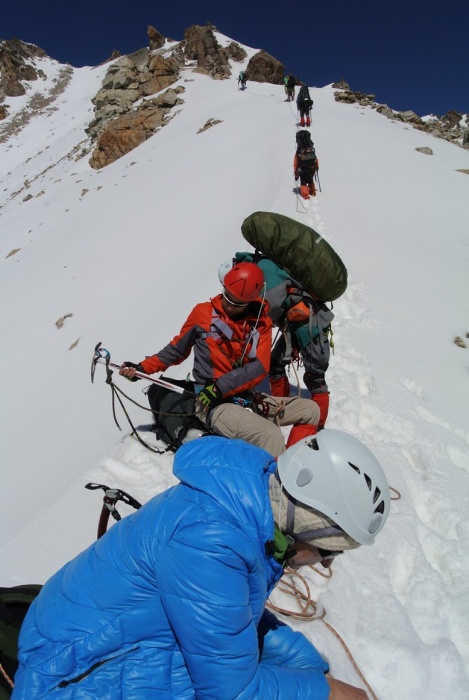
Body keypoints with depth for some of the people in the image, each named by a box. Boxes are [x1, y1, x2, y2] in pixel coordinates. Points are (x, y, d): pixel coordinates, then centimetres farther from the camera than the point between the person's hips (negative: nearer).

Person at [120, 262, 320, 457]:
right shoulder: (203, 313, 0)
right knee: (270, 435, -28)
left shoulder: (261, 323, 6)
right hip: (214, 405, -5)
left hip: (248, 399, 5)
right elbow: (177, 349, 12)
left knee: (310, 409, -1)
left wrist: (220, 387, -18)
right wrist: (143, 367, 2)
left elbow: (260, 368, -6)